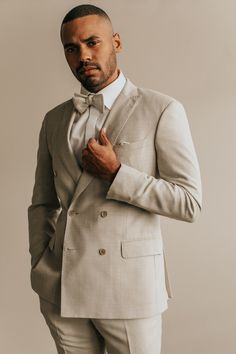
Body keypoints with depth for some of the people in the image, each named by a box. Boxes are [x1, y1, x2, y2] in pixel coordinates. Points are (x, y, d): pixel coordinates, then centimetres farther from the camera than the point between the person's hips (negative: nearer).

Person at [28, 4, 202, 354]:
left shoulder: (162, 111, -5)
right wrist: (40, 269, 2)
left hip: (129, 285, -3)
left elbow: (189, 203, -8)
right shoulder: (54, 120, 9)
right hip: (62, 287, 4)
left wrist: (115, 174, -14)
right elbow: (42, 204, 13)